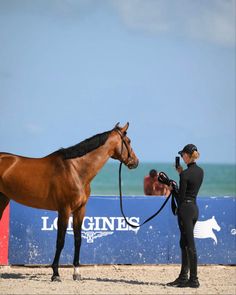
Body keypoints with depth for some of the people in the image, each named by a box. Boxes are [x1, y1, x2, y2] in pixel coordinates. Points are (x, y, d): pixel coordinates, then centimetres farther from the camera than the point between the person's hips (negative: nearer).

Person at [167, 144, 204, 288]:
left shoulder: (185, 174, -17)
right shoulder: (200, 172, 8)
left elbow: (181, 196, -14)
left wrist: (172, 189, 4)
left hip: (185, 208, -9)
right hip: (195, 207, 9)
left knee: (190, 245, -5)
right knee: (184, 243, 16)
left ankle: (194, 279, -2)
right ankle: (183, 277, 20)